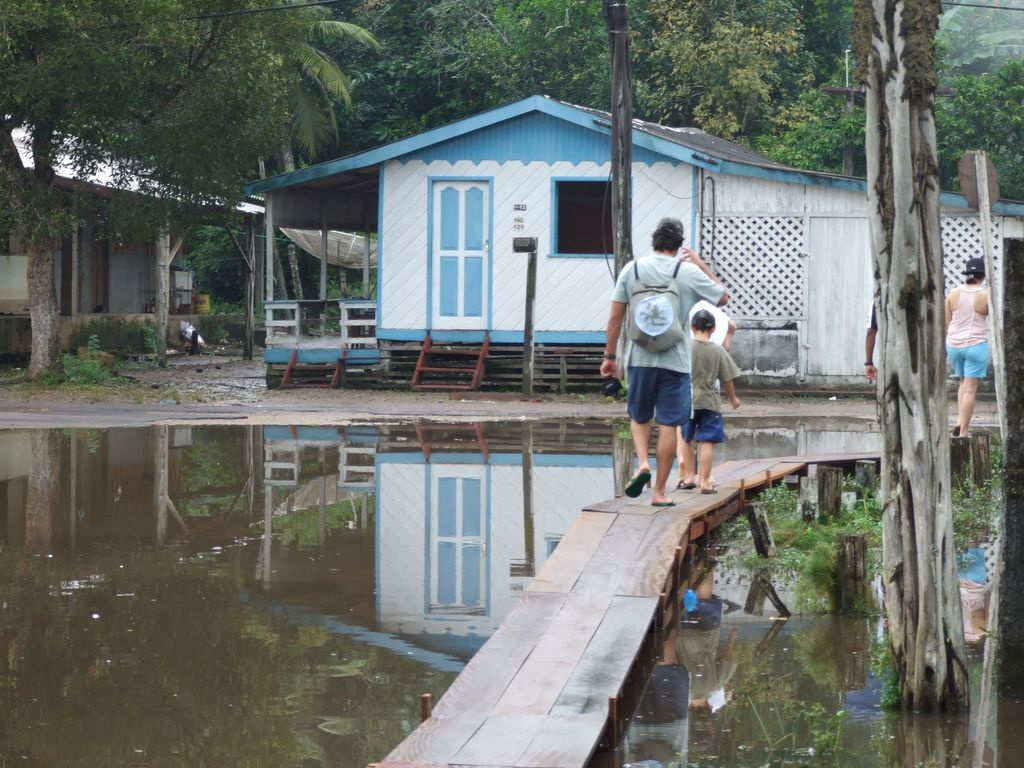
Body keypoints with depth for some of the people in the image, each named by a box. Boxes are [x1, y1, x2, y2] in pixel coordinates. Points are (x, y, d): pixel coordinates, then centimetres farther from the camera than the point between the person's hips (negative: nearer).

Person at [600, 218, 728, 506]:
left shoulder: (631, 269, 2)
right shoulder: (689, 272, -3)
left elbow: (615, 317, 3)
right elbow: (723, 297, 11)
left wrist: (609, 356, 11)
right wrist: (703, 267, 19)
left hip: (639, 359, 2)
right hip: (675, 362, -2)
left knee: (639, 418, 19)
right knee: (669, 425, 4)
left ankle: (642, 463, -7)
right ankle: (659, 491, 6)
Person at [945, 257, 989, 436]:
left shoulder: (954, 293, -1)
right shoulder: (986, 296, -9)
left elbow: (945, 322, 3)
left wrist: (943, 345, 13)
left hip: (954, 345, 4)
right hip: (976, 345, -4)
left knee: (964, 383, 22)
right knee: (970, 389, 0)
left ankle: (960, 419, 7)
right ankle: (963, 431, -4)